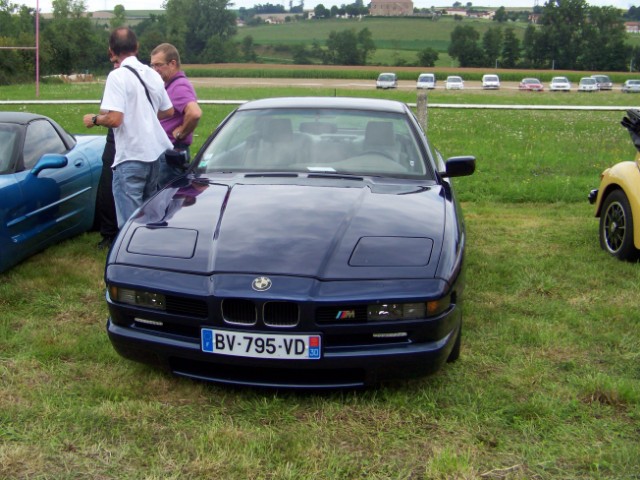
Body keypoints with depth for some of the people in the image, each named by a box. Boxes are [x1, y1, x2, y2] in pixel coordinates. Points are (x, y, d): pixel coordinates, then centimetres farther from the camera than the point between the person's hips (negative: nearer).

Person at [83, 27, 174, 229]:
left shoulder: (118, 76, -12)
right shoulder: (152, 74, 9)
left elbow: (114, 119, -20)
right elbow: (168, 111, 19)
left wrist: (94, 119, -1)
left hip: (131, 157, -7)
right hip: (157, 153, 7)